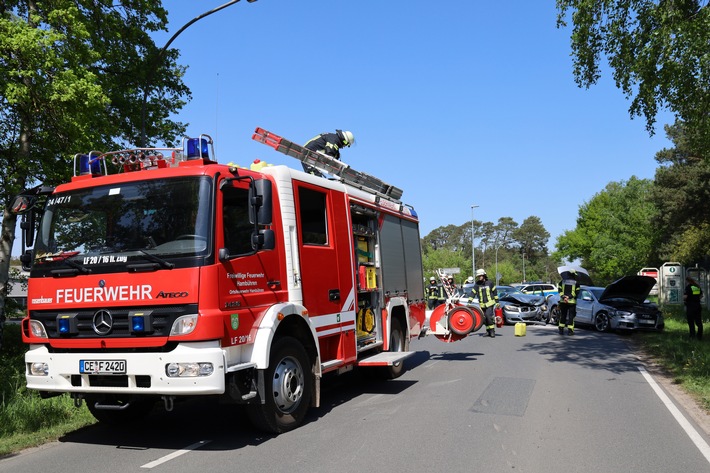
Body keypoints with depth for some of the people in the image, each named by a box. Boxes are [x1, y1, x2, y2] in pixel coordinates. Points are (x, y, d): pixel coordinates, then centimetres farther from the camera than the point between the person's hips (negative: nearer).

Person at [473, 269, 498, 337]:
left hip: (490, 304, -3)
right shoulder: (477, 285, 3)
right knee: (484, 319, 6)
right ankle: (488, 331, 19)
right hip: (482, 305, 4)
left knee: (489, 317, -15)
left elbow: (495, 293, 5)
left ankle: (492, 331, -6)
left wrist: (497, 302, 3)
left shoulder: (490, 283, -1)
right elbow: (473, 293, 2)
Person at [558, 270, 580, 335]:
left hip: (563, 302, 3)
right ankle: (570, 331, -1)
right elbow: (577, 292, -9)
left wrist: (563, 297, -13)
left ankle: (561, 330, 10)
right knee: (571, 316, 2)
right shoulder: (576, 283, -1)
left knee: (563, 316, 10)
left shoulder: (562, 282, 7)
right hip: (572, 302, -3)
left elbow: (559, 290, -3)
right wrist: (569, 297, -13)